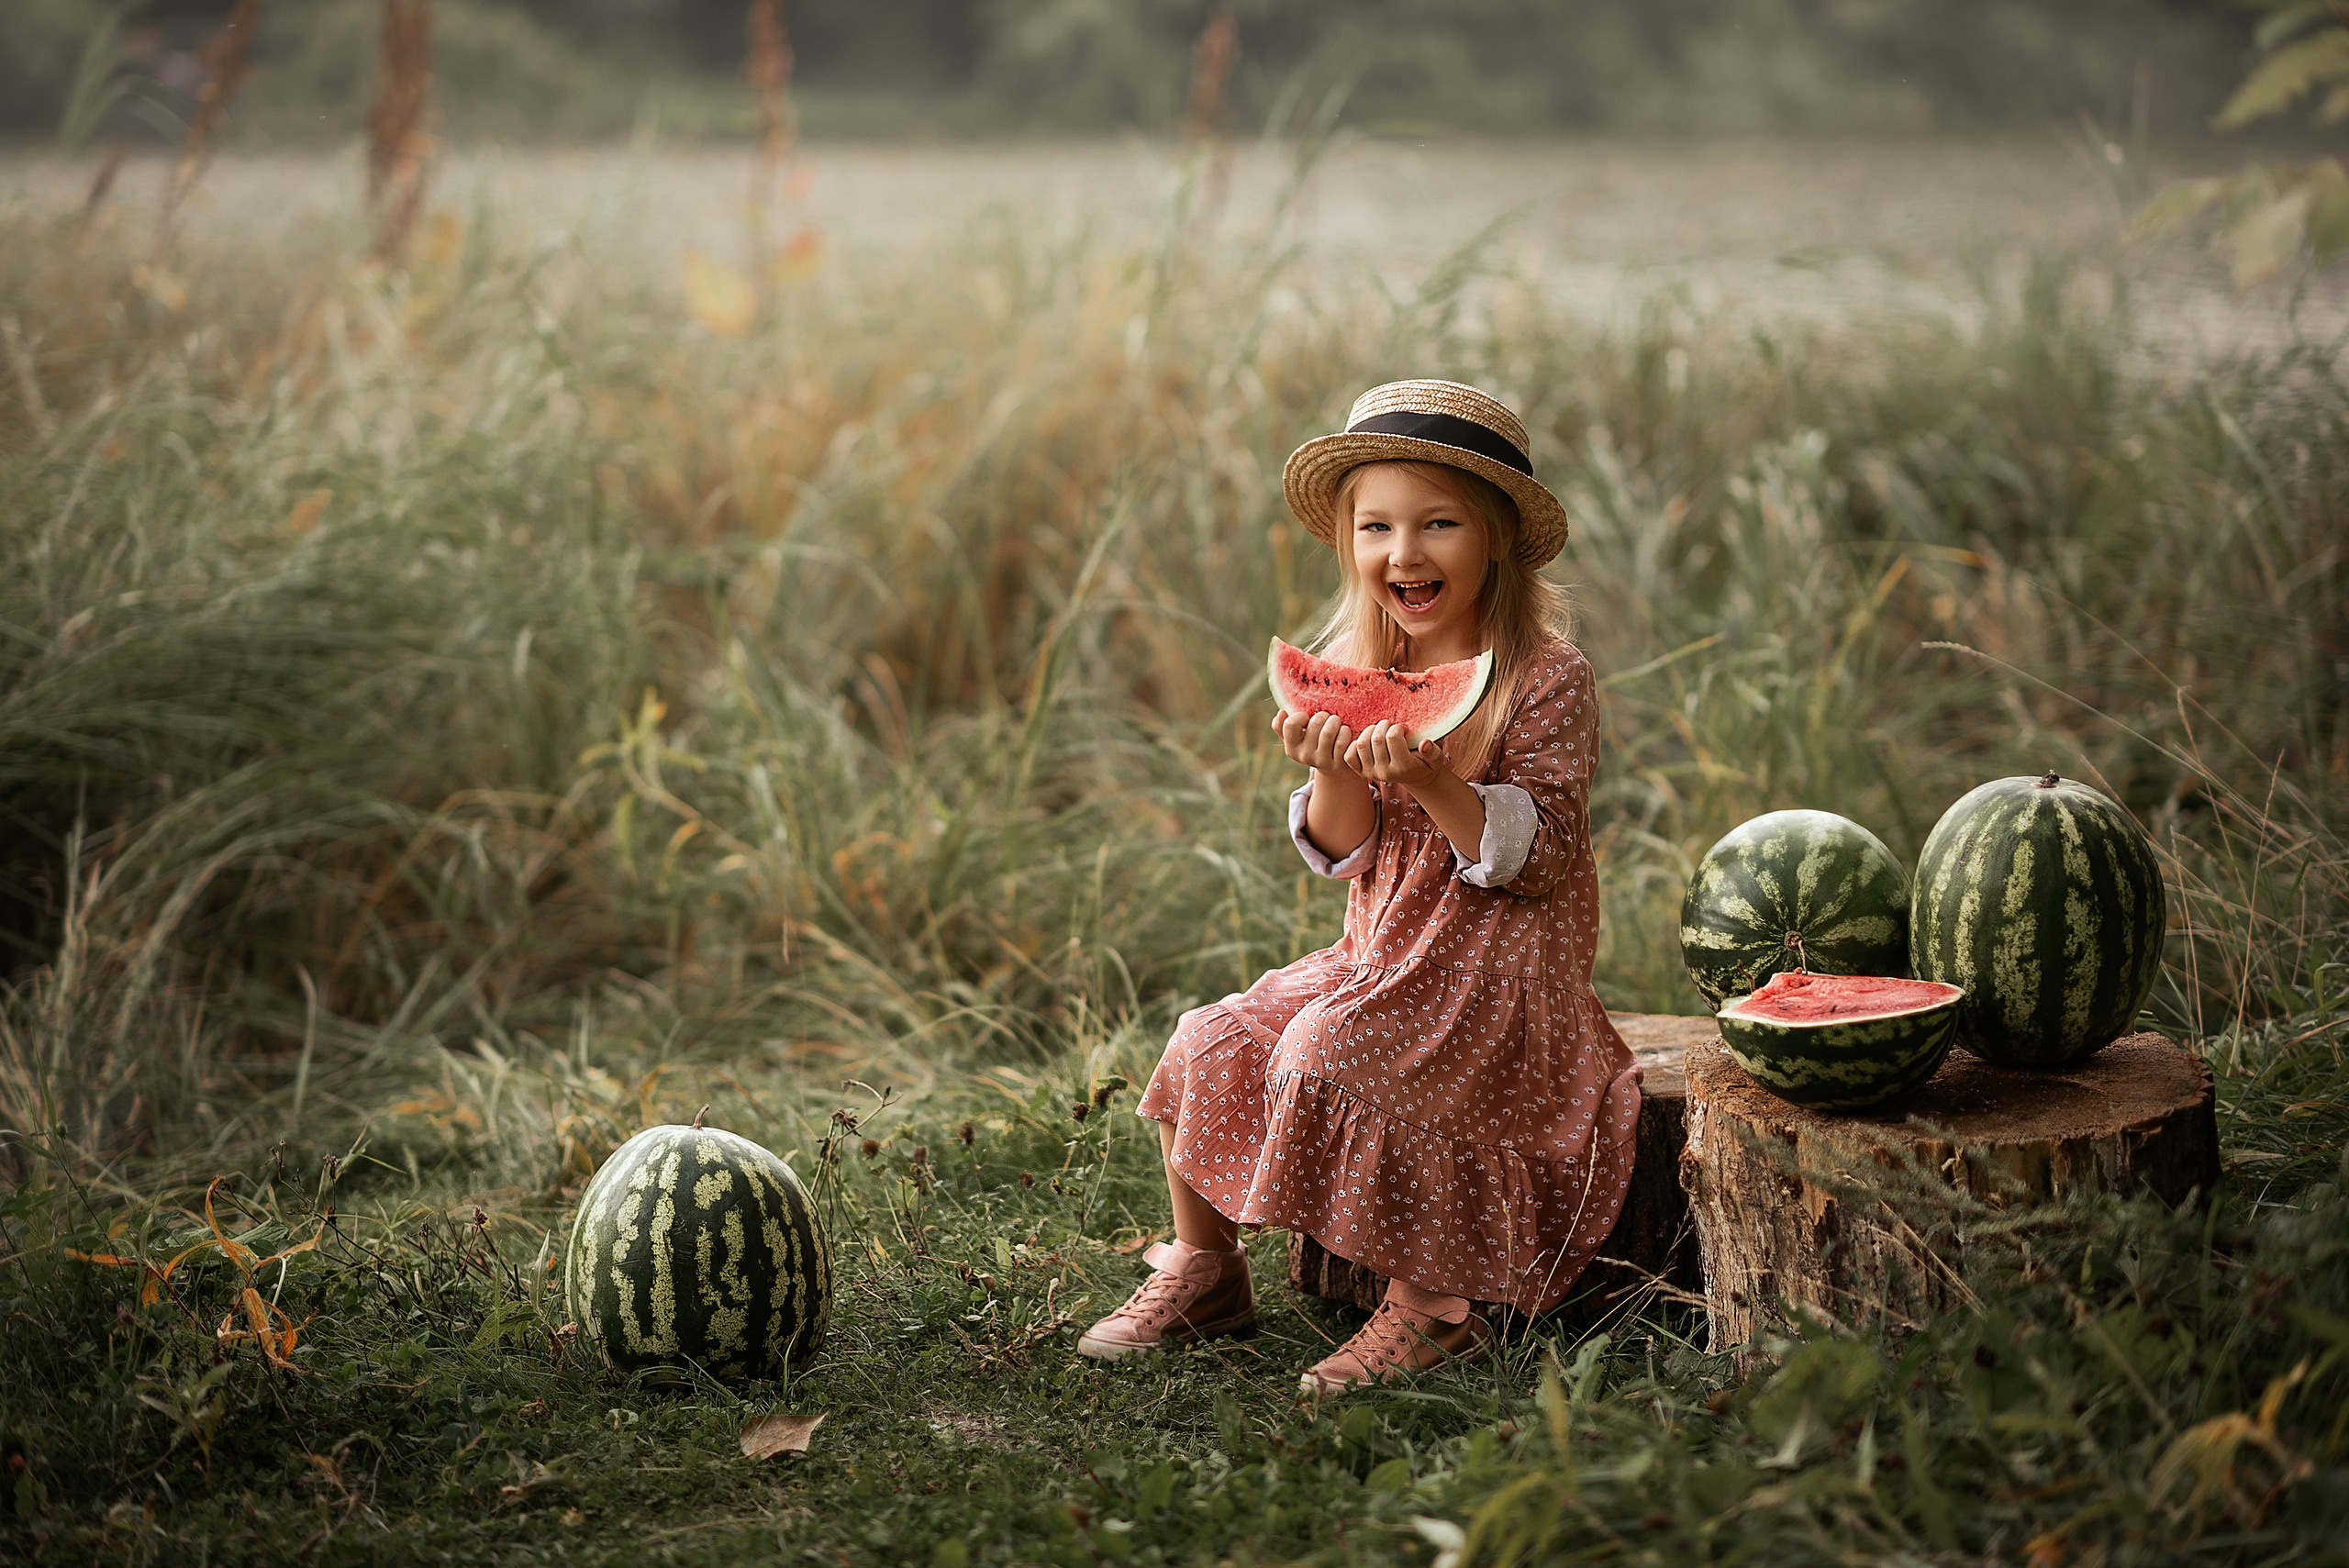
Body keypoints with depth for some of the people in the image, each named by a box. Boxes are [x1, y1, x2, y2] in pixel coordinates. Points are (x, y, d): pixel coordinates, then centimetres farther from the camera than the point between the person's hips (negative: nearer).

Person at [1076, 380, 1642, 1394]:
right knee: (1207, 1045, -6)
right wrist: (1331, 774, -18)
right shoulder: (1356, 676, 6)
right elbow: (1344, 854, 3)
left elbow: (1537, 861, -16)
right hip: (1381, 953, 7)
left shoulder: (1544, 680, -12)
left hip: (1499, 974, -7)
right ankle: (1204, 1270, 14)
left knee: (1325, 1059, -27)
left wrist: (1433, 782, -29)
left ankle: (1434, 1304, -13)